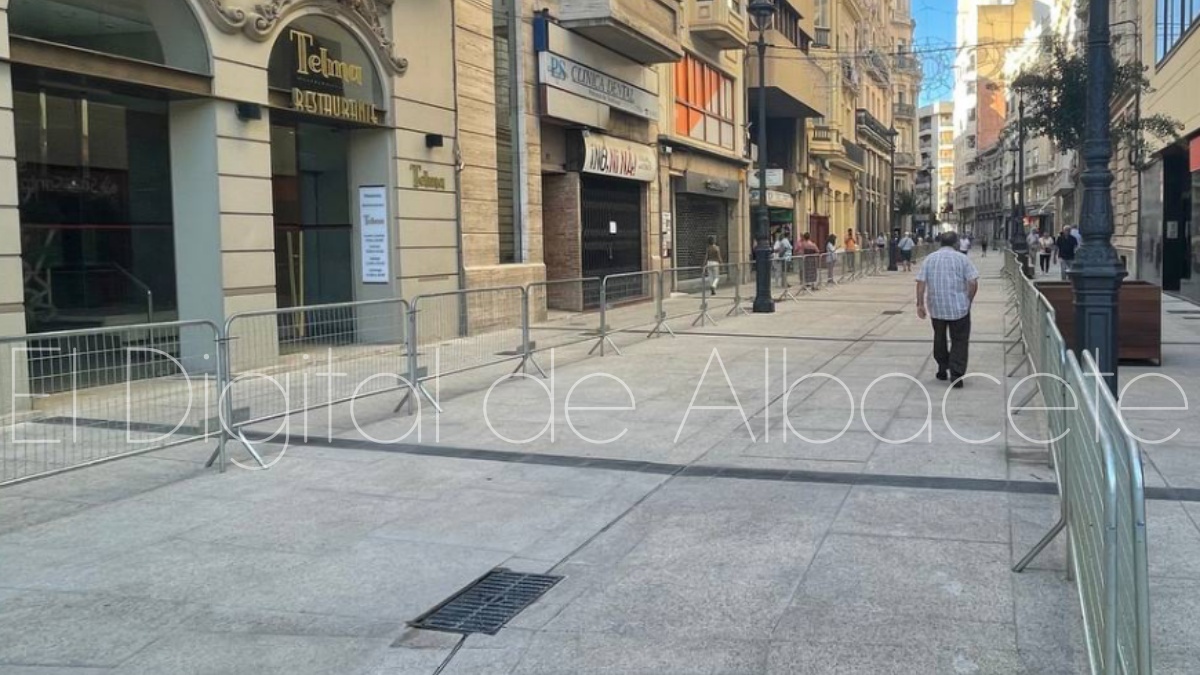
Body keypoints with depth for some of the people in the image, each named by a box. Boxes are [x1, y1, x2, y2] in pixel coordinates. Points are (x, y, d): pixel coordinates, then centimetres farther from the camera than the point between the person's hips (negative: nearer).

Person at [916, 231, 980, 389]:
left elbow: (921, 282, -2)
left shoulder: (929, 259, 3)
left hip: (936, 307, 3)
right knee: (959, 341, 4)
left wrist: (920, 304, 2)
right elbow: (973, 283, -9)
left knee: (940, 338, 20)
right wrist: (969, 301, 6)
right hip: (959, 307, -3)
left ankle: (942, 370, 28)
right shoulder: (963, 259, -4)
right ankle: (956, 375, -6)